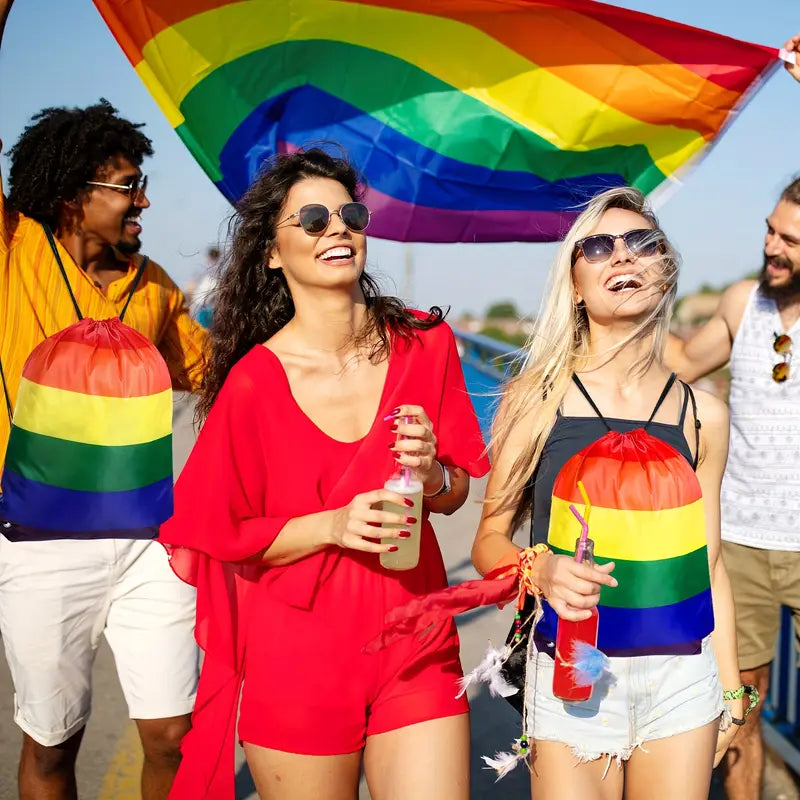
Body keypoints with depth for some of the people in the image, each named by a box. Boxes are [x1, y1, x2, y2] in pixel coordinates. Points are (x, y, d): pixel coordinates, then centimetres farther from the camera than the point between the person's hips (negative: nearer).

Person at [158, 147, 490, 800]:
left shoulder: (425, 345, -2)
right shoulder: (254, 381, -11)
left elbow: (456, 495, 7)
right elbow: (227, 534, -3)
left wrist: (430, 473, -15)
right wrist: (334, 524, -18)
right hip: (296, 657, -2)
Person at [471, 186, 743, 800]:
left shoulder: (703, 415, 2)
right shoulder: (536, 400, -6)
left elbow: (708, 563, 9)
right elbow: (489, 541, -3)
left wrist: (730, 686, 10)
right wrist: (542, 571, -23)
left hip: (682, 673, 2)